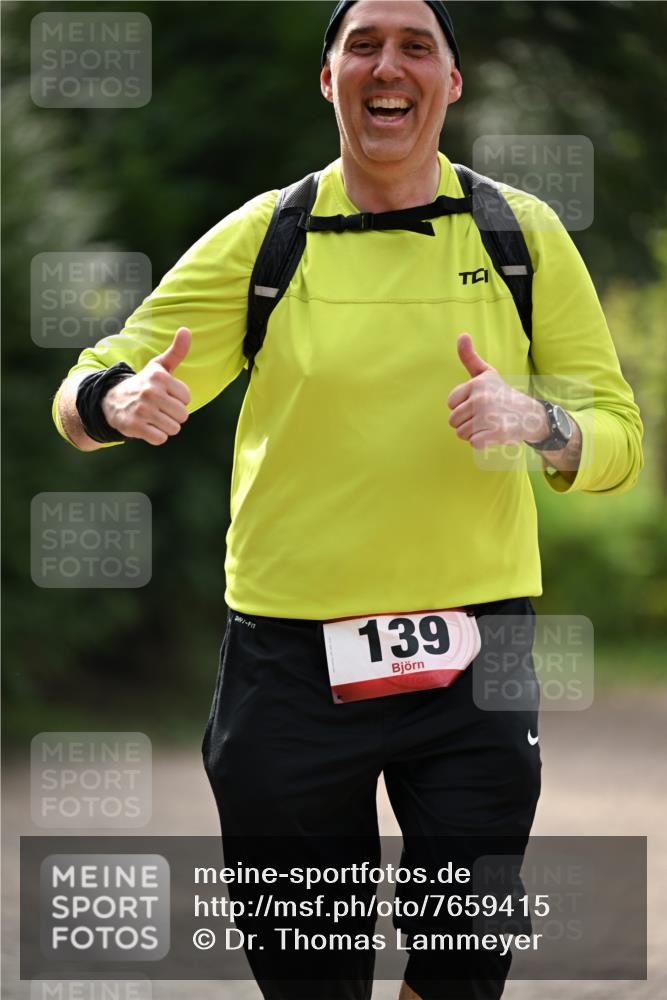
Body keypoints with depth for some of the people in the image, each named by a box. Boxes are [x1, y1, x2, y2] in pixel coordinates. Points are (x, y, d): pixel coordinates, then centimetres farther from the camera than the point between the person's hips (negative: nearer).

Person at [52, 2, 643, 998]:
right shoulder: (265, 236, 3)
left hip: (473, 659, 0)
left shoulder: (522, 233, 4)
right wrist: (121, 402, -21)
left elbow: (617, 438, 4)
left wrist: (537, 421, -18)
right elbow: (87, 394, 4)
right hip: (289, 659, 0)